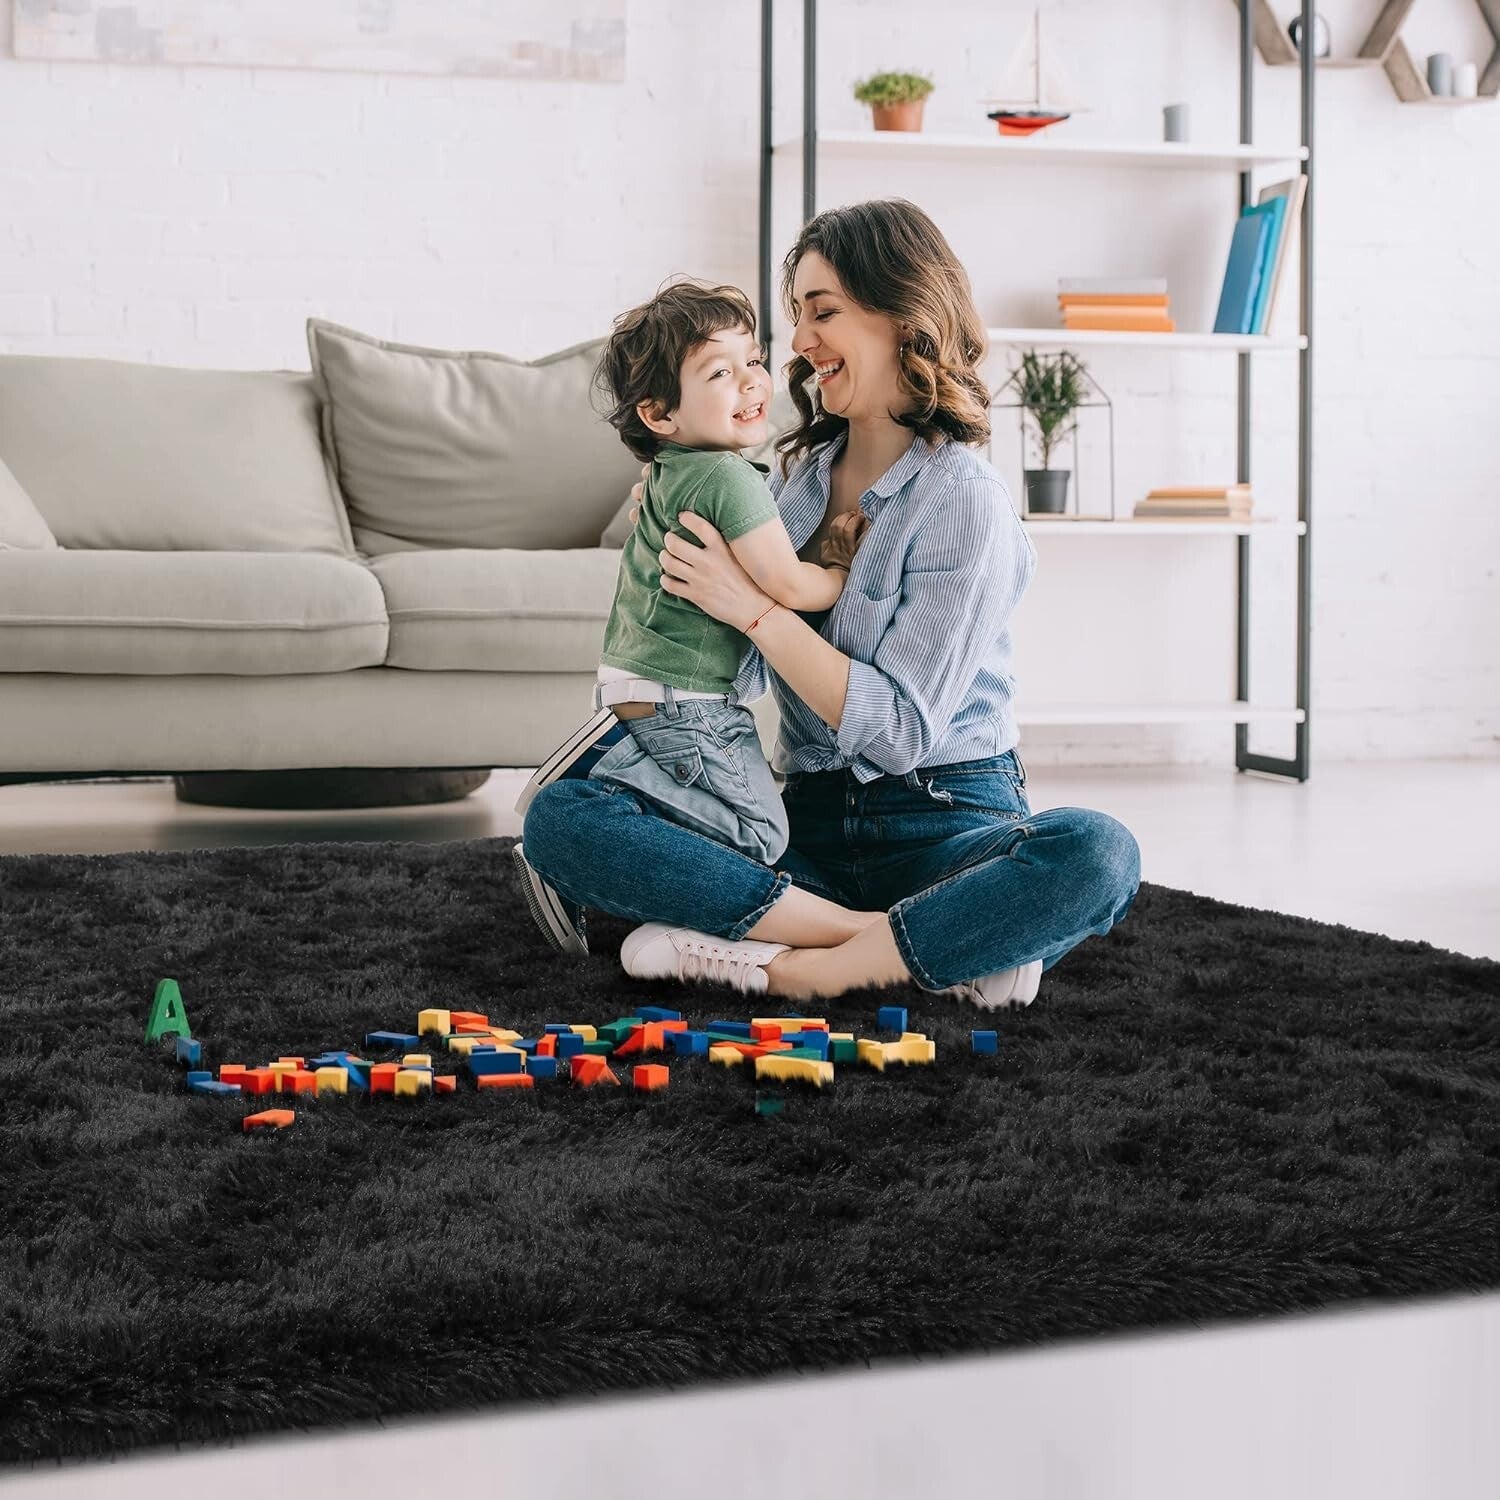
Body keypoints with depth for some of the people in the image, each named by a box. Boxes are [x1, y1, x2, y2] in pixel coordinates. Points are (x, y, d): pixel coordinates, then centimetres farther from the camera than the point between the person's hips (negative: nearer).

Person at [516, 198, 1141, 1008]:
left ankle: (789, 968, -33)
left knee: (1096, 853, -36)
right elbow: (743, 675, 15)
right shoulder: (800, 474, 10)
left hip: (944, 818, -5)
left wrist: (754, 607, -18)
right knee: (557, 818, -18)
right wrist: (676, 525, 4)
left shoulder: (965, 504, -10)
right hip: (809, 819, 6)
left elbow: (900, 729, -16)